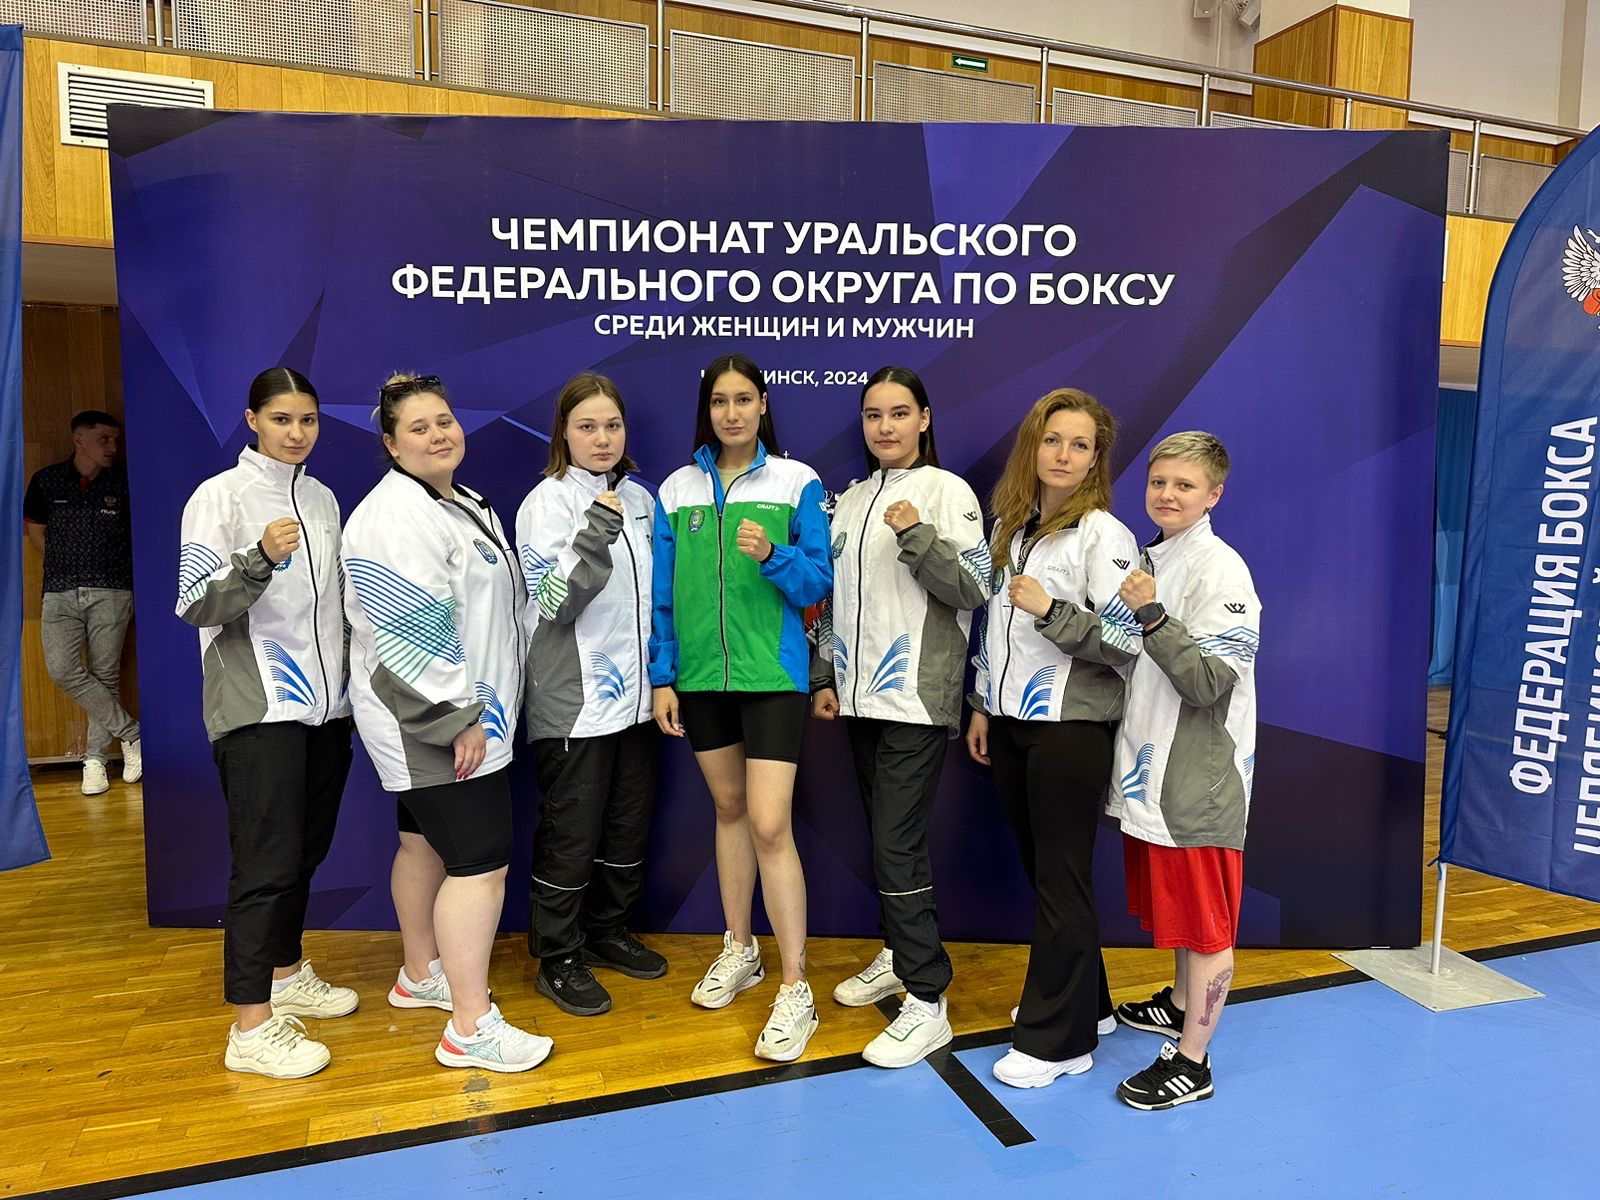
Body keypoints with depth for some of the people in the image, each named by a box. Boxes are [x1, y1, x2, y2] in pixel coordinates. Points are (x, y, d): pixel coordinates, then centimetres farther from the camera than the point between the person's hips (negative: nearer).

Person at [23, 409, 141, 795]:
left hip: (111, 593, -1)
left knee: (105, 675, -1)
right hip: (60, 593, 1)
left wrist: (108, 573, 7)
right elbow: (35, 531, 16)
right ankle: (132, 734, -3)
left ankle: (95, 758, 11)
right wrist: (65, 569, 11)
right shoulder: (46, 481, 7)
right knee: (62, 669, -14)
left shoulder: (123, 483, 3)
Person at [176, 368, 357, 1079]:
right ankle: (251, 1028, 4)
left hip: (326, 705, 6)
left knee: (306, 852, 14)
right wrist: (260, 560, -27)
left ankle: (286, 976, 31)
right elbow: (195, 606, -12)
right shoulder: (220, 496, -6)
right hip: (257, 708, -6)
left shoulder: (322, 498, 12)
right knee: (268, 863, -6)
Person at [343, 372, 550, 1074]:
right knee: (482, 863, -8)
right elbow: (410, 635, -25)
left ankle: (422, 976, 37)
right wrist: (460, 720, -22)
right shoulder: (395, 516, -18)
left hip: (460, 719, 10)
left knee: (424, 844, 21)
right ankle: (470, 1028, 3)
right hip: (434, 727, -10)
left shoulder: (465, 504, 15)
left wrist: (476, 710, 24)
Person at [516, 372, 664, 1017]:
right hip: (574, 700, -6)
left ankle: (609, 933, 35)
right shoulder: (548, 501, -10)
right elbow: (554, 604, -19)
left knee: (628, 825, 16)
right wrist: (595, 533, -29)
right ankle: (558, 959, 20)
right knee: (570, 834, 3)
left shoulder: (638, 498, 9)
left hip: (635, 694, 7)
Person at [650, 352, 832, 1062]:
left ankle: (795, 990, 4)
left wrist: (773, 556, -22)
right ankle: (739, 951, 34)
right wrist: (662, 676, 3)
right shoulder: (677, 490, 6)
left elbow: (818, 583, -4)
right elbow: (663, 593, 7)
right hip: (700, 675, 4)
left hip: (773, 674, -3)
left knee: (770, 824, -8)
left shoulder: (797, 483, -2)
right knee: (729, 808, 16)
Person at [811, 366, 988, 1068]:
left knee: (897, 843, -8)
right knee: (887, 836, 16)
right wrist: (825, 677, 15)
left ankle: (927, 1002, 2)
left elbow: (975, 591, -11)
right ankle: (899, 956, 33)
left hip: (917, 697, -6)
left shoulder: (948, 492, -5)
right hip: (861, 695, 7)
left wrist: (919, 536, -23)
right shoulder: (851, 500, 14)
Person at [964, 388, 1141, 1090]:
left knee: (1061, 879, 3)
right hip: (1010, 724, 7)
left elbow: (1128, 640, -15)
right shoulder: (1008, 527, 11)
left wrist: (1052, 610, -22)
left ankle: (1057, 1040, 17)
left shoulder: (1104, 534, -10)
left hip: (1070, 729, -7)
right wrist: (983, 707, 17)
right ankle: (1085, 1003, 34)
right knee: (1038, 870, 15)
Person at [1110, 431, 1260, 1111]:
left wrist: (1152, 616, -29)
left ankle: (1191, 1062, 16)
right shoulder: (1149, 559, 11)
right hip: (1153, 769, 8)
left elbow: (1208, 685, -23)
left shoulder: (1220, 570, -15)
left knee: (1204, 921, 3)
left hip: (1199, 778, -8)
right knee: (1171, 902, 24)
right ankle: (1181, 1003, 44)